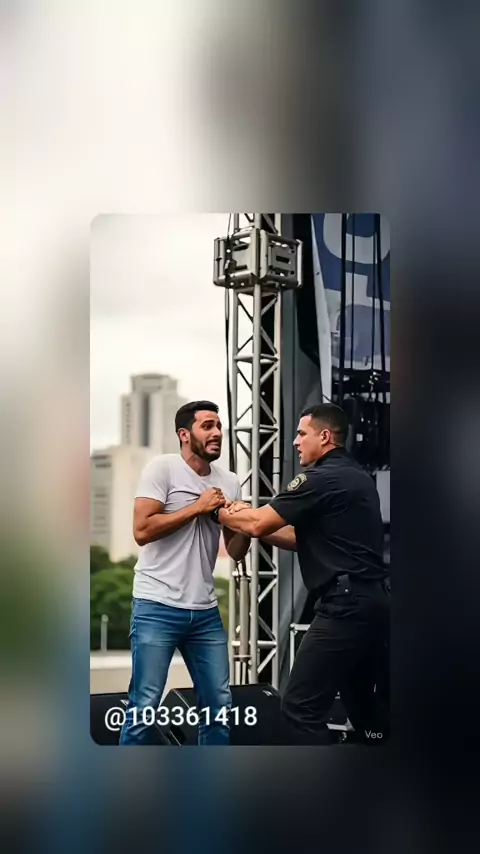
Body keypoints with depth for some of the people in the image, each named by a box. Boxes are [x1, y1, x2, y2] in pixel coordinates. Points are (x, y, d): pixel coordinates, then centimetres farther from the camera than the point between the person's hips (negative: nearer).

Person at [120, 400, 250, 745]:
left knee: (220, 703, 10)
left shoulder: (230, 482, 9)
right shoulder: (163, 468, -6)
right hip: (157, 606, -6)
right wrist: (198, 508, -13)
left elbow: (235, 552, 11)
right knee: (145, 706, -3)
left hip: (205, 610, 6)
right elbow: (142, 530, -16)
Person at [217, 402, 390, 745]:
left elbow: (258, 524, -11)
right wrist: (251, 523, 14)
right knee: (365, 703, 19)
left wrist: (220, 512, 8)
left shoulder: (322, 479, -12)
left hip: (346, 604, -10)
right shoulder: (356, 476, 17)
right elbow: (308, 538, 21)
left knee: (302, 705, -6)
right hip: (373, 600, 10)